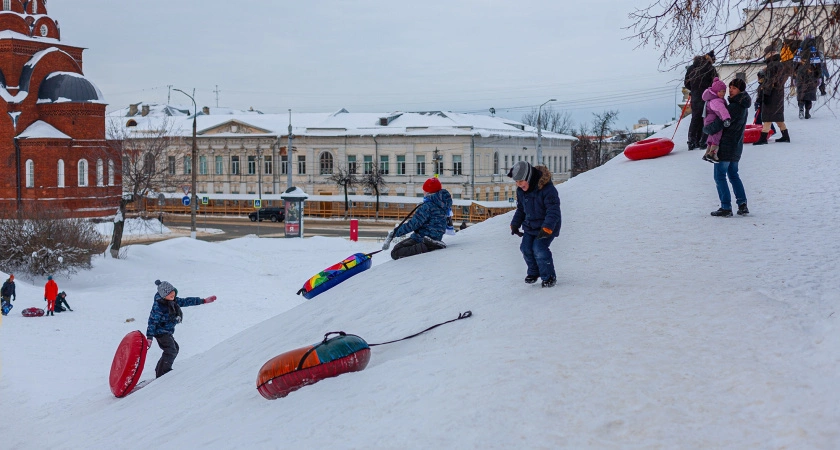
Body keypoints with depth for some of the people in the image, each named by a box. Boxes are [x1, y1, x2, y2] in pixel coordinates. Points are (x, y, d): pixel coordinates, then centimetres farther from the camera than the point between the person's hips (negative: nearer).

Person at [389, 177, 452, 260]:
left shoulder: (427, 206, -19)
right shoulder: (444, 204, 6)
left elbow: (413, 224, -18)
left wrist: (397, 232, -6)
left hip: (422, 238, -10)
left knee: (395, 253, -17)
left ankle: (427, 247, -23)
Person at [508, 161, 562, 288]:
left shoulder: (547, 189, -25)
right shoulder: (521, 190, -2)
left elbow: (553, 211, -26)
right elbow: (520, 209, 14)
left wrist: (546, 228, -34)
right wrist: (515, 224, 6)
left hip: (548, 226, -7)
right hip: (530, 225, 7)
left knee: (539, 249, -19)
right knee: (526, 248, -4)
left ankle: (549, 277, -1)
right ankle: (533, 272, 22)